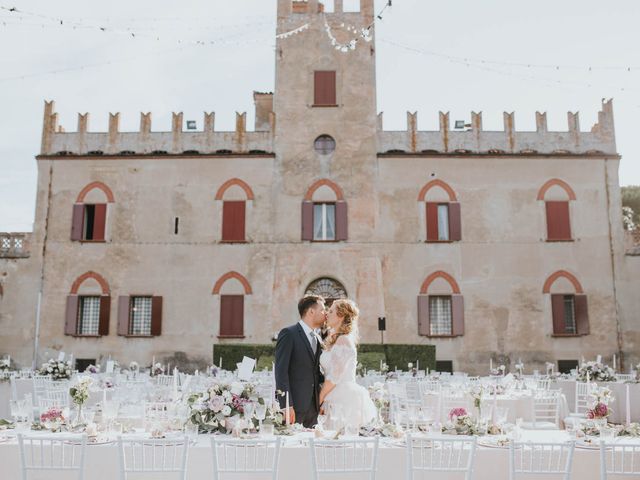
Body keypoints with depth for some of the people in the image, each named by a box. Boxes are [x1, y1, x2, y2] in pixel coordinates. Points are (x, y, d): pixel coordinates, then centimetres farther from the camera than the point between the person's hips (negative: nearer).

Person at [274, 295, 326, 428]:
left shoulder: (318, 339, 17)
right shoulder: (288, 334, -7)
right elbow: (281, 371, -13)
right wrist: (287, 405, -19)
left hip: (313, 406, 7)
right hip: (295, 405, -7)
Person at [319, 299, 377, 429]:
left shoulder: (343, 340, -13)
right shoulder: (335, 341, 16)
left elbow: (334, 377, -15)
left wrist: (319, 400, -6)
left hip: (345, 401, -9)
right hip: (338, 400, 9)